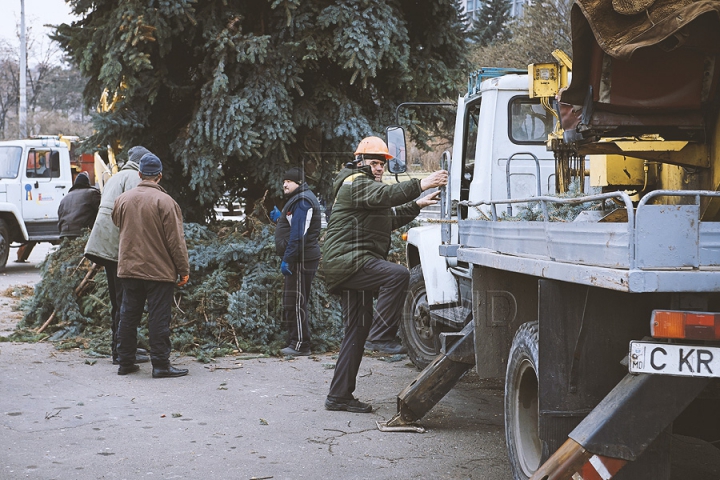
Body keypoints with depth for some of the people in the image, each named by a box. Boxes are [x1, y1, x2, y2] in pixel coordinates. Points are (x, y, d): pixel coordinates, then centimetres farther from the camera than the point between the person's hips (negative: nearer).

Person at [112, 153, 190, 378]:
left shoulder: (122, 199, 6)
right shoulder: (164, 201, -12)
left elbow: (117, 226, 23)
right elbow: (176, 240, -11)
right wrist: (184, 269, -5)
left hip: (129, 268, 5)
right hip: (159, 271, -5)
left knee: (129, 315, 11)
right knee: (159, 317, -2)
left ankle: (126, 362, 17)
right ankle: (161, 364, 0)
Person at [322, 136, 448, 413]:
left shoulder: (366, 185, 29)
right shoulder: (356, 182, -5)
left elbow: (389, 218, 37)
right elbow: (385, 195, -26)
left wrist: (417, 205, 28)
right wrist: (421, 185, -36)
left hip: (352, 266, 11)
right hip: (347, 260, -11)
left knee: (356, 332, 9)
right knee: (398, 275, -30)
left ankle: (339, 396, 11)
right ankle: (384, 333, -23)